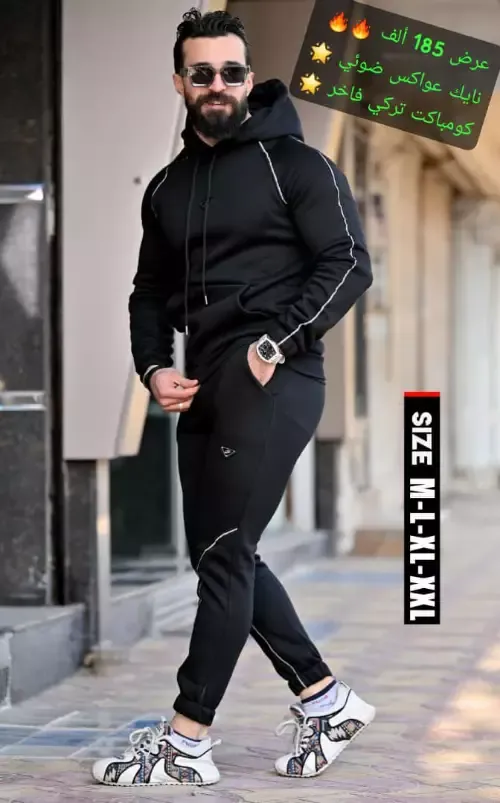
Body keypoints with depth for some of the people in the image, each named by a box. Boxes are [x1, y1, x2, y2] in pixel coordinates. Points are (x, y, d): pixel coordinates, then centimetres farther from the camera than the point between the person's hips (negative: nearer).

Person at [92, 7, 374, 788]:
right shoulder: (168, 187, 17)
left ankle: (185, 744, -6)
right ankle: (327, 702, 20)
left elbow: (349, 265, -8)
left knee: (225, 554, -10)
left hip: (275, 377, -8)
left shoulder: (294, 162, -1)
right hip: (205, 383, 8)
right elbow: (150, 293, 22)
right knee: (222, 555, 9)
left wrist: (277, 343, -17)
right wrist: (154, 367, 4)